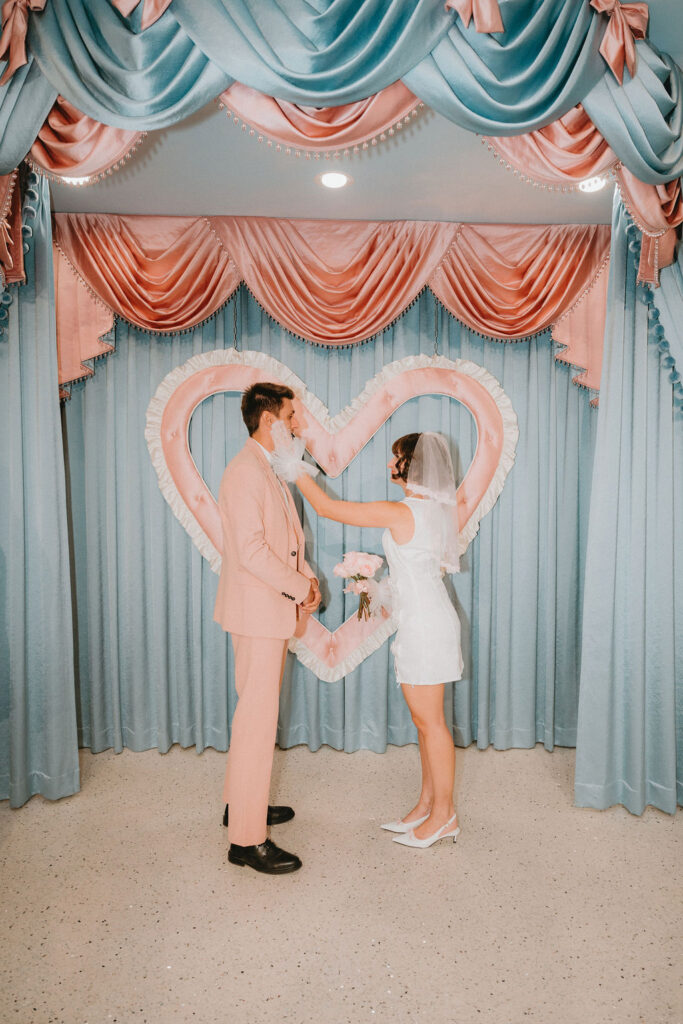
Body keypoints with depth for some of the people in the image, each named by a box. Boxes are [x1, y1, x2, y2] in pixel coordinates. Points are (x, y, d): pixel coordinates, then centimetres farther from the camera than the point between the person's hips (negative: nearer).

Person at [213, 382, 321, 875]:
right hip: (257, 611, -10)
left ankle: (242, 802, 35)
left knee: (259, 712, 19)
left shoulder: (270, 470, 16)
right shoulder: (245, 471, -17)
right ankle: (247, 839, 7)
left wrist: (307, 576, 4)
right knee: (257, 719, -4)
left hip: (274, 609, 10)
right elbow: (251, 550, -25)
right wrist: (301, 588, -15)